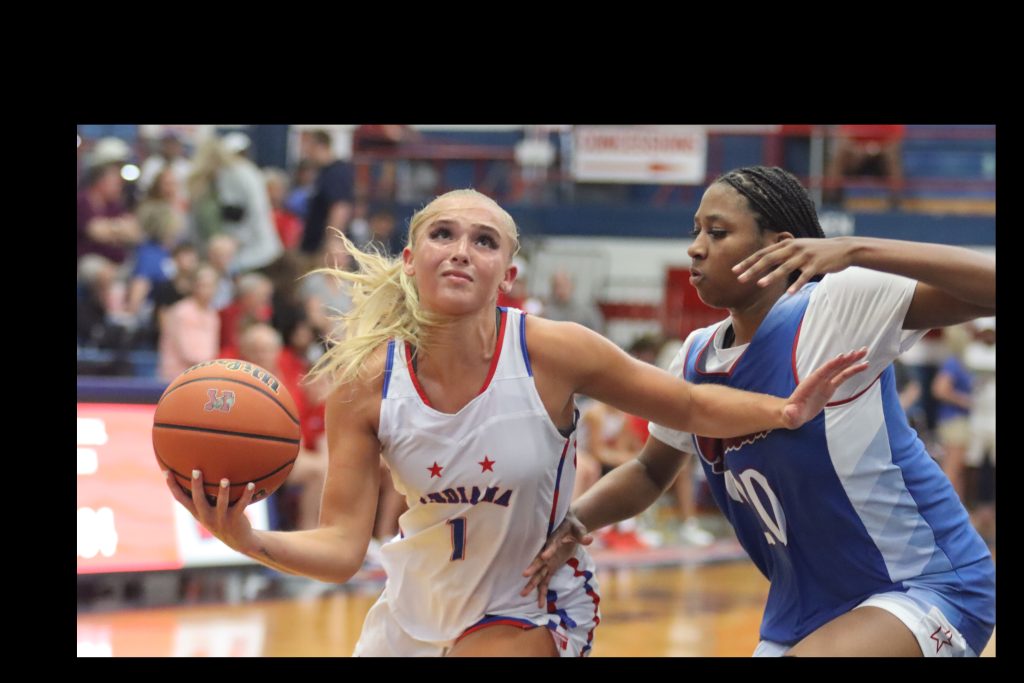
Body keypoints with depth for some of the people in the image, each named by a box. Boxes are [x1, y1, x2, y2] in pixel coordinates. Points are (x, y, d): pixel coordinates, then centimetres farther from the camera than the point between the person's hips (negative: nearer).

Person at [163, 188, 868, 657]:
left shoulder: (552, 352, -23)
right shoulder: (366, 381, -19)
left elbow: (692, 407, -11)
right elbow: (340, 548, -20)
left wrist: (783, 411, -30)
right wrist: (248, 539, -39)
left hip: (529, 610, -3)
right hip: (416, 604, 3)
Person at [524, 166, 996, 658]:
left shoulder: (842, 305, -17)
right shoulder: (696, 360, 3)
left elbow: (987, 286, -28)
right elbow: (650, 473, 18)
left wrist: (855, 251, -38)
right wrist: (574, 521, -2)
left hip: (927, 587, -7)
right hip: (805, 611, 7)